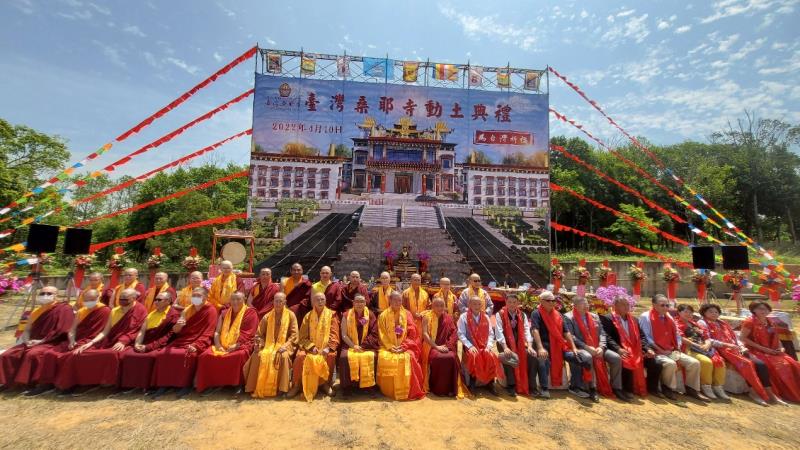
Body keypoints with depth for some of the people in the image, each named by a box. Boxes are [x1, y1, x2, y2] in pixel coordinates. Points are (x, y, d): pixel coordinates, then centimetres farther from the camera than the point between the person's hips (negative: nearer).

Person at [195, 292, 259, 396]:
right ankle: (213, 383, -8)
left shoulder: (250, 313, -2)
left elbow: (247, 334, -9)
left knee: (239, 356, -36)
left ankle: (239, 384, -18)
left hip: (240, 346, -5)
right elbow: (217, 332, 11)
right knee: (205, 355, -19)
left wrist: (234, 346, -18)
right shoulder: (224, 313, 16)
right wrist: (218, 346, -5)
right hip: (223, 346, 6)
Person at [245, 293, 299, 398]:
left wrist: (285, 345, -18)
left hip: (284, 345, -3)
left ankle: (282, 388, -21)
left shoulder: (290, 315, -1)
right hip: (269, 345, 3)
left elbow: (294, 334, -4)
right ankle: (258, 388, -13)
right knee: (258, 355, -25)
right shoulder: (267, 316, 9)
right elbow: (260, 333, 12)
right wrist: (260, 344, -8)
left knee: (283, 356, -33)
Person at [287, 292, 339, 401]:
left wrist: (328, 347, -18)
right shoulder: (308, 316, 7)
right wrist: (311, 346, -13)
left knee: (331, 355, -31)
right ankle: (297, 385, -7)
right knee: (300, 356, -26)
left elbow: (334, 334, -2)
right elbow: (303, 336, 4)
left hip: (325, 346, -2)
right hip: (310, 346, 2)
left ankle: (326, 383, -9)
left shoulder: (331, 314, 2)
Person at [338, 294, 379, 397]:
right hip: (350, 345, 0)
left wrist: (363, 345, -14)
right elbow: (344, 335, -1)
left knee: (372, 357, -27)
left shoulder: (371, 315, 1)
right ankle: (347, 386, -9)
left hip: (367, 346, 0)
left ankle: (368, 385, -7)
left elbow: (374, 334, -3)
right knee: (344, 357, -28)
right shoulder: (346, 315, 1)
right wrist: (354, 346, -14)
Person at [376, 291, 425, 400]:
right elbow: (382, 334, 0)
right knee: (384, 358, -28)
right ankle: (389, 391, -8)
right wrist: (390, 347, -13)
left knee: (408, 357, -30)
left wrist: (403, 346, -12)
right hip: (389, 346, 0)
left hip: (404, 346, 0)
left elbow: (412, 333, 0)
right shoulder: (383, 315, 4)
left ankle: (408, 391, -14)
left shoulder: (407, 314, 5)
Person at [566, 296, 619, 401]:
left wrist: (601, 347, -9)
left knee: (616, 358, -14)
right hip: (581, 348, -6)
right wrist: (587, 347, -18)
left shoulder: (595, 316, 16)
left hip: (597, 348, 6)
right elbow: (571, 336, -11)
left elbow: (602, 333, 9)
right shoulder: (568, 317, -4)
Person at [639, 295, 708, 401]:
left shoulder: (669, 318, 17)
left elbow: (676, 335, 21)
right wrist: (661, 350, -16)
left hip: (672, 351, 8)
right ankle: (667, 388, -8)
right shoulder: (645, 317, -9)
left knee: (694, 363, -7)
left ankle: (691, 388, 12)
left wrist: (677, 348, 3)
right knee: (671, 364, -33)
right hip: (656, 352, -8)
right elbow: (646, 337, -15)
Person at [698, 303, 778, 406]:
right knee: (746, 364, -28)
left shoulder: (723, 323, 25)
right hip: (722, 351, -7)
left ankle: (769, 393, -9)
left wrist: (741, 346, 1)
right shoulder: (702, 323, 0)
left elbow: (735, 337, 21)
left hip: (735, 350, 7)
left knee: (760, 364, -14)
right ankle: (754, 392, -18)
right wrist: (726, 344, -16)